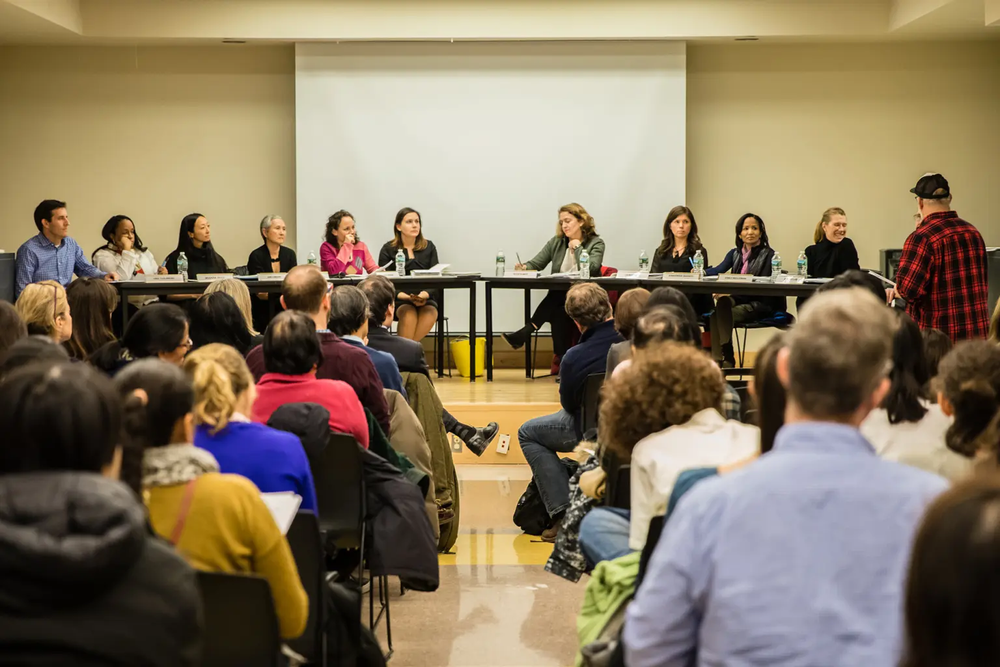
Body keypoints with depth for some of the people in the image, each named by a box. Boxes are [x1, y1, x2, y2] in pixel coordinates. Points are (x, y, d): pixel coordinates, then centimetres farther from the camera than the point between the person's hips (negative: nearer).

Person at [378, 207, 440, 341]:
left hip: (425, 298, 2)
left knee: (431, 314, -33)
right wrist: (406, 296, -17)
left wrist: (425, 294, -16)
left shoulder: (429, 247, 15)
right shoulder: (388, 249, 7)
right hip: (398, 298, -2)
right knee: (409, 314, -36)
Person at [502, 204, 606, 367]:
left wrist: (577, 247, -10)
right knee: (558, 312, -34)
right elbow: (536, 263, 9)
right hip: (558, 296, 4)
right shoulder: (556, 242, 12)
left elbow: (591, 269, -19)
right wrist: (524, 267, -14)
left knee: (560, 311, -36)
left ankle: (524, 334, -37)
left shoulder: (596, 243, -1)